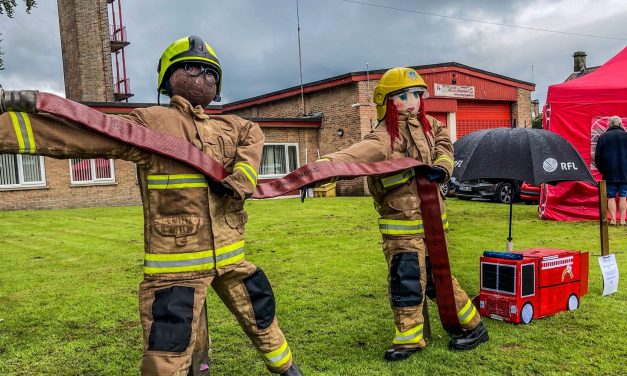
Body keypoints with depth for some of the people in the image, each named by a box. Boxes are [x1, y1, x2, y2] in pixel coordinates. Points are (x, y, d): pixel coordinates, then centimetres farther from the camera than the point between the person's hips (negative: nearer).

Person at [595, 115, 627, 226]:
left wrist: (602, 170, 13)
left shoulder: (603, 137, 1)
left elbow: (597, 156, 2)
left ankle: (613, 220, -2)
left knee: (611, 196, 4)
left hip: (609, 173, 0)